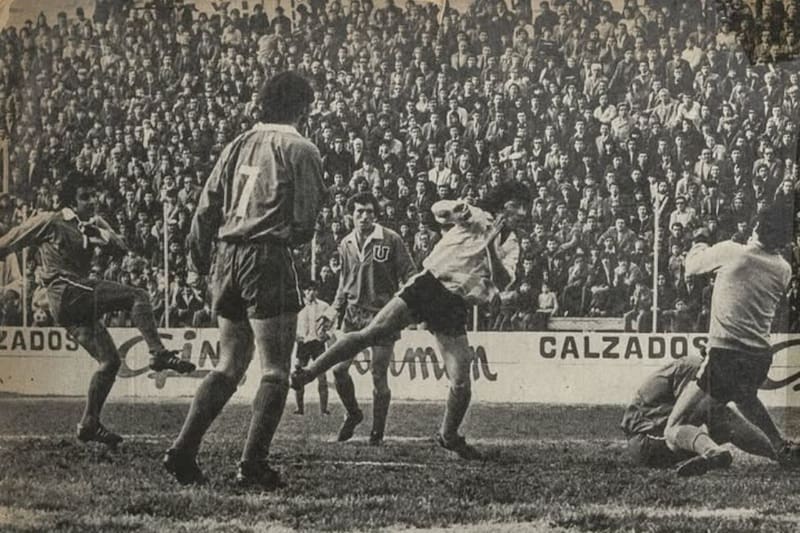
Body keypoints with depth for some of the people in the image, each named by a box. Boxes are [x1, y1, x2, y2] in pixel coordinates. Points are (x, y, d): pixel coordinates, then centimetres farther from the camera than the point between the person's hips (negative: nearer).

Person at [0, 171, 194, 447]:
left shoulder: (93, 222, 17)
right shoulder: (49, 222, -1)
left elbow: (122, 246, 5)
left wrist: (103, 235, -13)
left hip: (80, 302, 8)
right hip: (66, 293, -8)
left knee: (110, 360, 5)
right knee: (137, 296, -21)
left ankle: (89, 425, 11)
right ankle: (159, 354, -30)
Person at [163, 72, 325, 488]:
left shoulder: (239, 145, 13)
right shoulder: (300, 150, -4)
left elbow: (206, 210, 12)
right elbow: (304, 223, -8)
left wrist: (197, 265, 19)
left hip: (227, 257, 7)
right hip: (268, 258, -7)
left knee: (229, 366, 16)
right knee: (275, 371, 1)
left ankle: (182, 452, 9)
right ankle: (252, 466, -4)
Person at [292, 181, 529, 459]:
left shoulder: (510, 246, 12)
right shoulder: (476, 217, 5)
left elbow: (503, 281, -4)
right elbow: (438, 209, -10)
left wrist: (491, 245, -18)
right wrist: (456, 210, -33)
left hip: (454, 306, 3)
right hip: (429, 283, -3)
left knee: (461, 385, -3)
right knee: (370, 333, -19)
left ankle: (448, 436, 23)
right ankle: (309, 372, -11)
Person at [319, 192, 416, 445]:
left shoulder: (391, 240, -7)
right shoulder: (346, 244, 8)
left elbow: (409, 275, -5)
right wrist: (334, 311, 10)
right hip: (353, 315, 4)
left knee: (379, 375, -2)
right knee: (339, 369, -2)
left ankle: (377, 431, 13)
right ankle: (352, 414, 24)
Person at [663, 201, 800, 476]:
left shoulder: (730, 252, -7)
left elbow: (691, 267, 10)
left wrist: (700, 242, 30)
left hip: (725, 356, -6)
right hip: (761, 357, 6)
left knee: (674, 431, -6)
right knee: (745, 396, 43)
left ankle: (711, 451, -35)